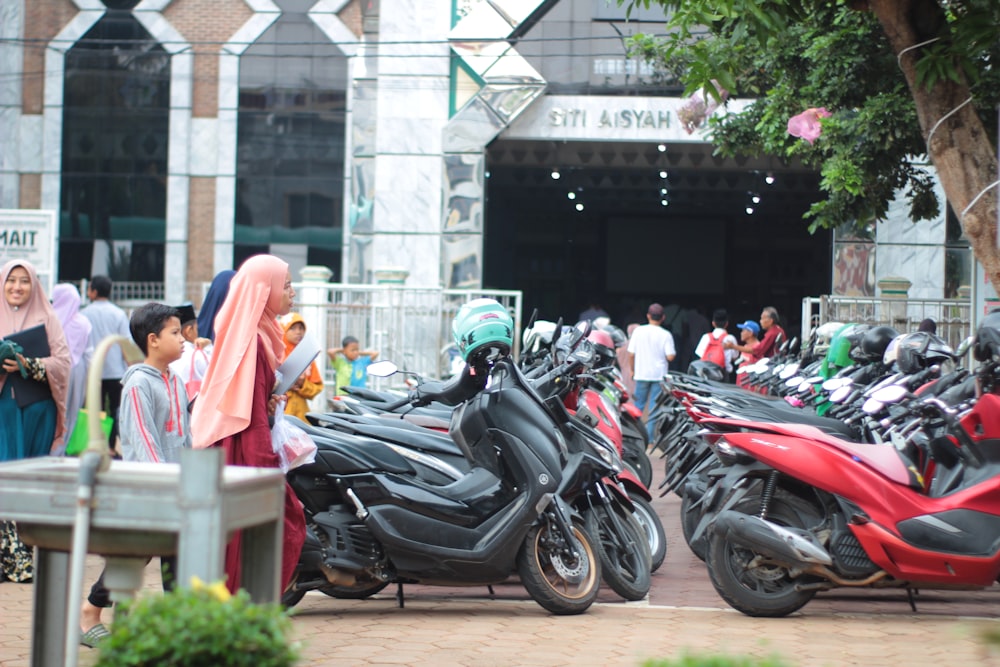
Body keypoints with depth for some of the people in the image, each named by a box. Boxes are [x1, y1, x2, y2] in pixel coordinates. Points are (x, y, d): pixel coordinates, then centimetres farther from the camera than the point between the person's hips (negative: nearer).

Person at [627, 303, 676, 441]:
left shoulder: (638, 331, -4)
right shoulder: (665, 335, -8)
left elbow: (631, 354, -3)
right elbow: (670, 356, -13)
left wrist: (632, 370, 12)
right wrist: (672, 353, 10)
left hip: (641, 373, 1)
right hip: (659, 374, -1)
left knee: (639, 404, 13)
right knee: (655, 405, 4)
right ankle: (649, 437, 2)